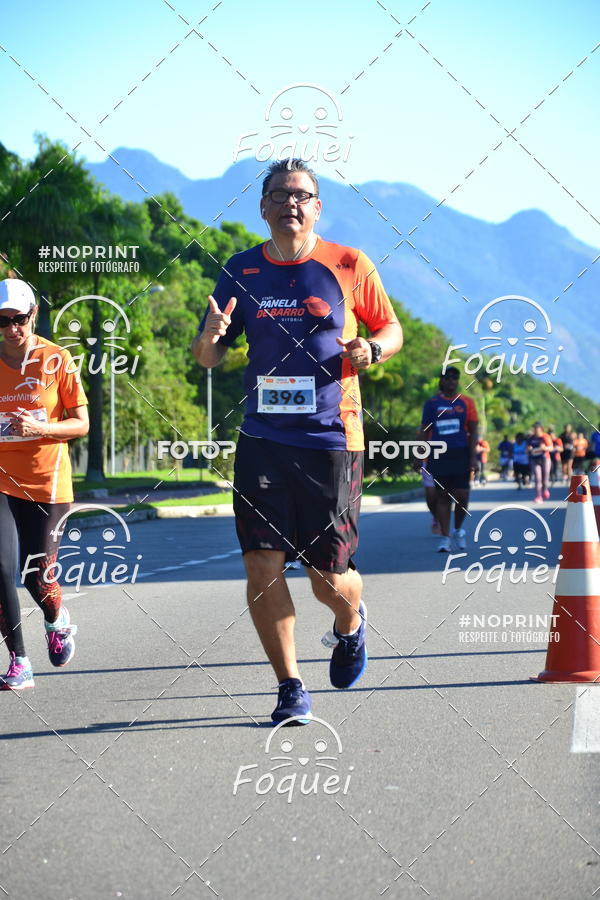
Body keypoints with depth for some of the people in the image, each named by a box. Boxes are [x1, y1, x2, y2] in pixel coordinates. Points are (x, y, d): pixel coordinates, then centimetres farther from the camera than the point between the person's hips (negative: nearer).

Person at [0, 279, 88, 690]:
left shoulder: (57, 359, -3)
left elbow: (81, 424, -2)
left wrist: (39, 428, -18)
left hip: (47, 482, -1)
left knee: (37, 575, -1)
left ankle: (58, 621, 34)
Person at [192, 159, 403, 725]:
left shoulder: (349, 266, 1)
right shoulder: (241, 271, 7)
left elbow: (392, 330, 12)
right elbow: (207, 358, 12)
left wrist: (370, 350, -11)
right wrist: (210, 339, -12)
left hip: (331, 440, -2)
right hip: (262, 439, 2)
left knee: (328, 578, 2)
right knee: (262, 565, -7)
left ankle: (350, 624, 39)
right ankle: (289, 687, 10)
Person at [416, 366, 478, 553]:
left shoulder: (466, 402, 6)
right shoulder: (432, 403, 7)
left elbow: (473, 431, 5)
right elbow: (424, 431, 9)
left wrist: (472, 457, -4)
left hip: (460, 455, 0)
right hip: (439, 455, 0)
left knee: (462, 495, -5)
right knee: (442, 496, 2)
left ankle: (458, 530, 21)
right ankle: (445, 538, 6)